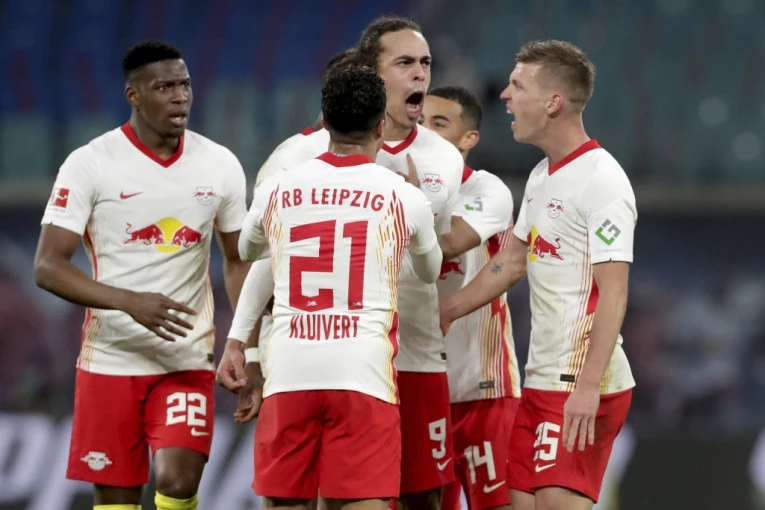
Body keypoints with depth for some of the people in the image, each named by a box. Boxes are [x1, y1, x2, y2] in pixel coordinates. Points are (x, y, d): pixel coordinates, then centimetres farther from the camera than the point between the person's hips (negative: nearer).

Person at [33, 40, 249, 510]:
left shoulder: (220, 165, 3)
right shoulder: (90, 165, -8)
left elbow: (239, 261, 15)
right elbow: (48, 266, -12)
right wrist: (130, 302, -25)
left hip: (188, 361, 1)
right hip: (111, 360, -1)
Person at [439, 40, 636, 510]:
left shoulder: (602, 181, -14)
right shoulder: (543, 176, 15)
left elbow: (613, 293, -20)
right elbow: (513, 261, 27)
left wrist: (588, 386, -26)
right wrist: (447, 311, 27)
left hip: (582, 388, -9)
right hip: (541, 381, 9)